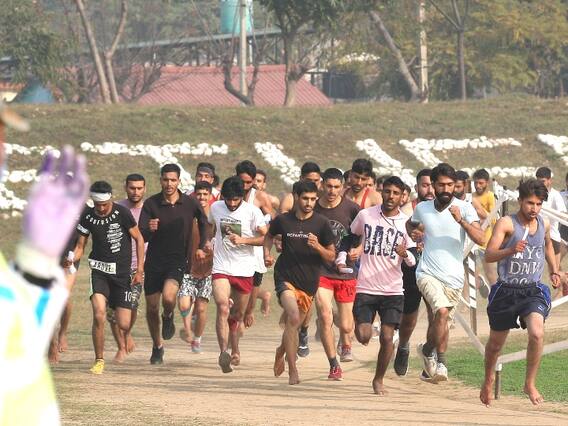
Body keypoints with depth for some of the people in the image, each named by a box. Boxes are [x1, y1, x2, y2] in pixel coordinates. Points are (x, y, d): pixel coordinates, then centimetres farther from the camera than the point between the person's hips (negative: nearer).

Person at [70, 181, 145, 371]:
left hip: (122, 272, -1)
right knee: (99, 315, -21)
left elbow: (139, 239, 0)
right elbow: (80, 246, 6)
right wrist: (71, 259, -17)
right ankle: (99, 360, -7)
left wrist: (140, 269, -4)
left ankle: (122, 345, 34)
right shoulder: (87, 216, -2)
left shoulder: (122, 213, -9)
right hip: (99, 270, 1)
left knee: (123, 324, -3)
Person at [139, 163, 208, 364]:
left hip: (178, 261, -1)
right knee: (152, 308, 7)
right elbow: (142, 236, -13)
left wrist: (201, 246, 9)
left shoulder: (190, 203, -5)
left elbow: (203, 222, 16)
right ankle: (157, 346, 30)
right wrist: (149, 229, -35)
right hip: (154, 262, 1)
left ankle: (168, 317, 9)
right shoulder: (151, 204, -7)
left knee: (168, 297, -27)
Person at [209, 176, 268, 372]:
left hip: (245, 268, 0)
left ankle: (234, 350, 36)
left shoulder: (252, 211, -7)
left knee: (238, 314, 12)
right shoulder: (215, 208, 3)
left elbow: (266, 237, -7)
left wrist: (243, 240, -19)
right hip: (221, 267, 0)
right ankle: (223, 352, -29)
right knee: (223, 308, -21)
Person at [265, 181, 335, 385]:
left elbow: (331, 257, 1)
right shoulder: (283, 220, -1)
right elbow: (270, 235, 22)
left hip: (309, 282, 2)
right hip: (285, 277, -2)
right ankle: (292, 370, -19)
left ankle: (281, 351, 48)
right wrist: (267, 254, 4)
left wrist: (318, 247, -18)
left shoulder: (321, 224, -3)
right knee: (293, 317, -23)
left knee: (293, 325, 13)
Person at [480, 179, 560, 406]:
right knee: (496, 342, 13)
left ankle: (530, 384, -8)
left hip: (533, 291, 2)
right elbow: (489, 255, -22)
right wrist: (511, 250, -38)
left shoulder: (544, 224, 3)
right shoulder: (506, 223, -12)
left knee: (537, 334, -24)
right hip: (506, 291, -2)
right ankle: (489, 379, 43)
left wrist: (554, 271, 20)